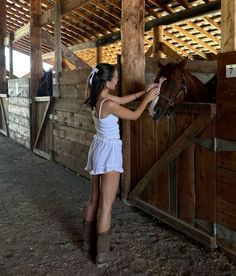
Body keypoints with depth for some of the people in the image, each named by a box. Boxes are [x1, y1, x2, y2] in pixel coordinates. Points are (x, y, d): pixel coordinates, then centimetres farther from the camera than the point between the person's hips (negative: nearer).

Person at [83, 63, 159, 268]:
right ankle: (102, 253, 5)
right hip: (109, 151, -9)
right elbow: (134, 115, -9)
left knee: (94, 198, 18)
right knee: (106, 203, -3)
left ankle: (89, 242, 31)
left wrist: (143, 92, 16)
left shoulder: (97, 98, 3)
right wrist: (147, 99, 5)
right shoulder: (109, 104, -23)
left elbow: (123, 99, 17)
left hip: (99, 148, 9)